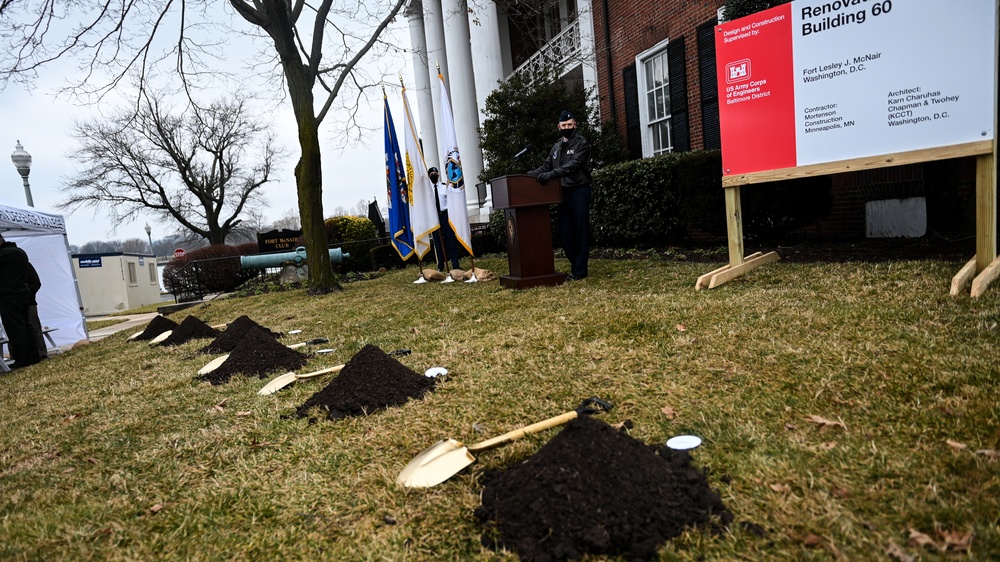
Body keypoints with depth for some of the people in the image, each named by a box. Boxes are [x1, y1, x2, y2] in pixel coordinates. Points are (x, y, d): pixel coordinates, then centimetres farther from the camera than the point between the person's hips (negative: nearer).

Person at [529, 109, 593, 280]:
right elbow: (546, 166, 16)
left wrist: (551, 174, -29)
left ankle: (580, 270, 0)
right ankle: (576, 265, 19)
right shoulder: (557, 147, 18)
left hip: (579, 192, -6)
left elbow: (573, 165, -18)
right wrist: (529, 175, -1)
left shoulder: (581, 143, -3)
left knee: (581, 231, -3)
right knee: (565, 232, 5)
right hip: (564, 193, 6)